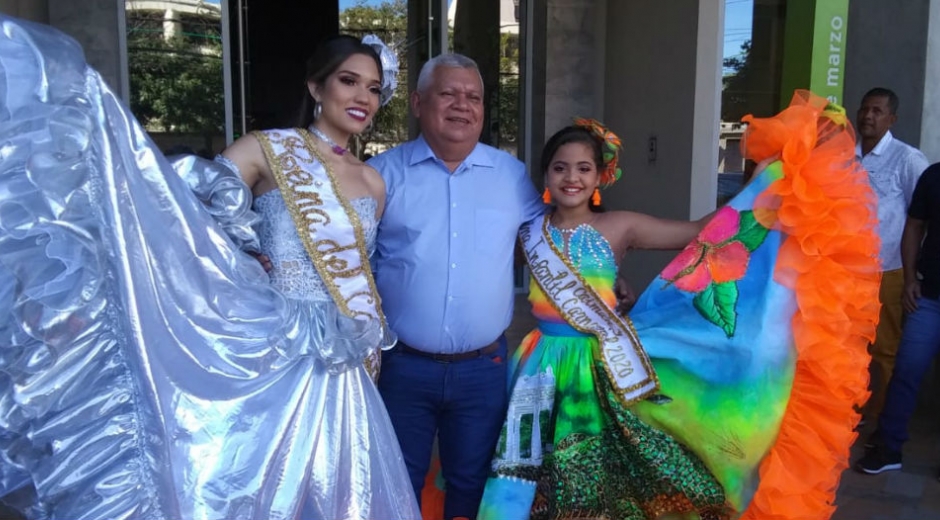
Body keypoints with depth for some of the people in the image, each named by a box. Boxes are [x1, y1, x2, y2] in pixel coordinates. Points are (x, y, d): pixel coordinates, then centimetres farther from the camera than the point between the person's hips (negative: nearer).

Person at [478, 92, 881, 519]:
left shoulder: (618, 228, -3)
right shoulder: (528, 232, 3)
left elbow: (700, 234, -10)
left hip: (602, 368, -1)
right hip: (544, 368, 1)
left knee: (598, 480, 8)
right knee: (545, 485, 9)